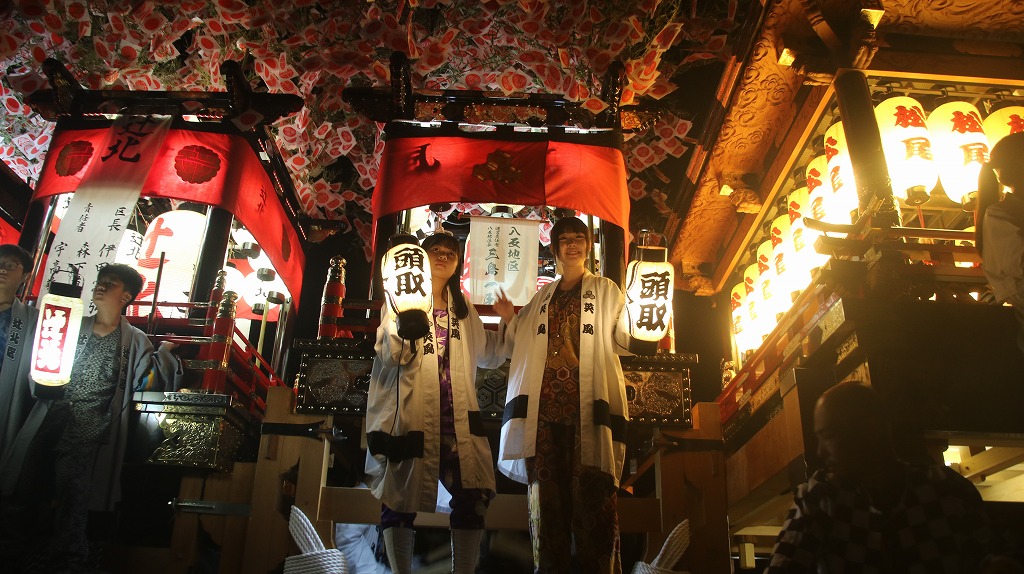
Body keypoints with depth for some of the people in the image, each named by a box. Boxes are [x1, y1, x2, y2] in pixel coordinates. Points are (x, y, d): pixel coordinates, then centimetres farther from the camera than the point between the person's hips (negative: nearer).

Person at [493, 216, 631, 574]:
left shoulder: (606, 292, 13)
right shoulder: (542, 297, 24)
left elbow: (624, 340, 3)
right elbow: (523, 348, 26)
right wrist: (510, 321, 11)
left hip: (587, 405, -3)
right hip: (544, 406, 4)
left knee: (592, 496, -8)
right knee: (546, 496, 3)